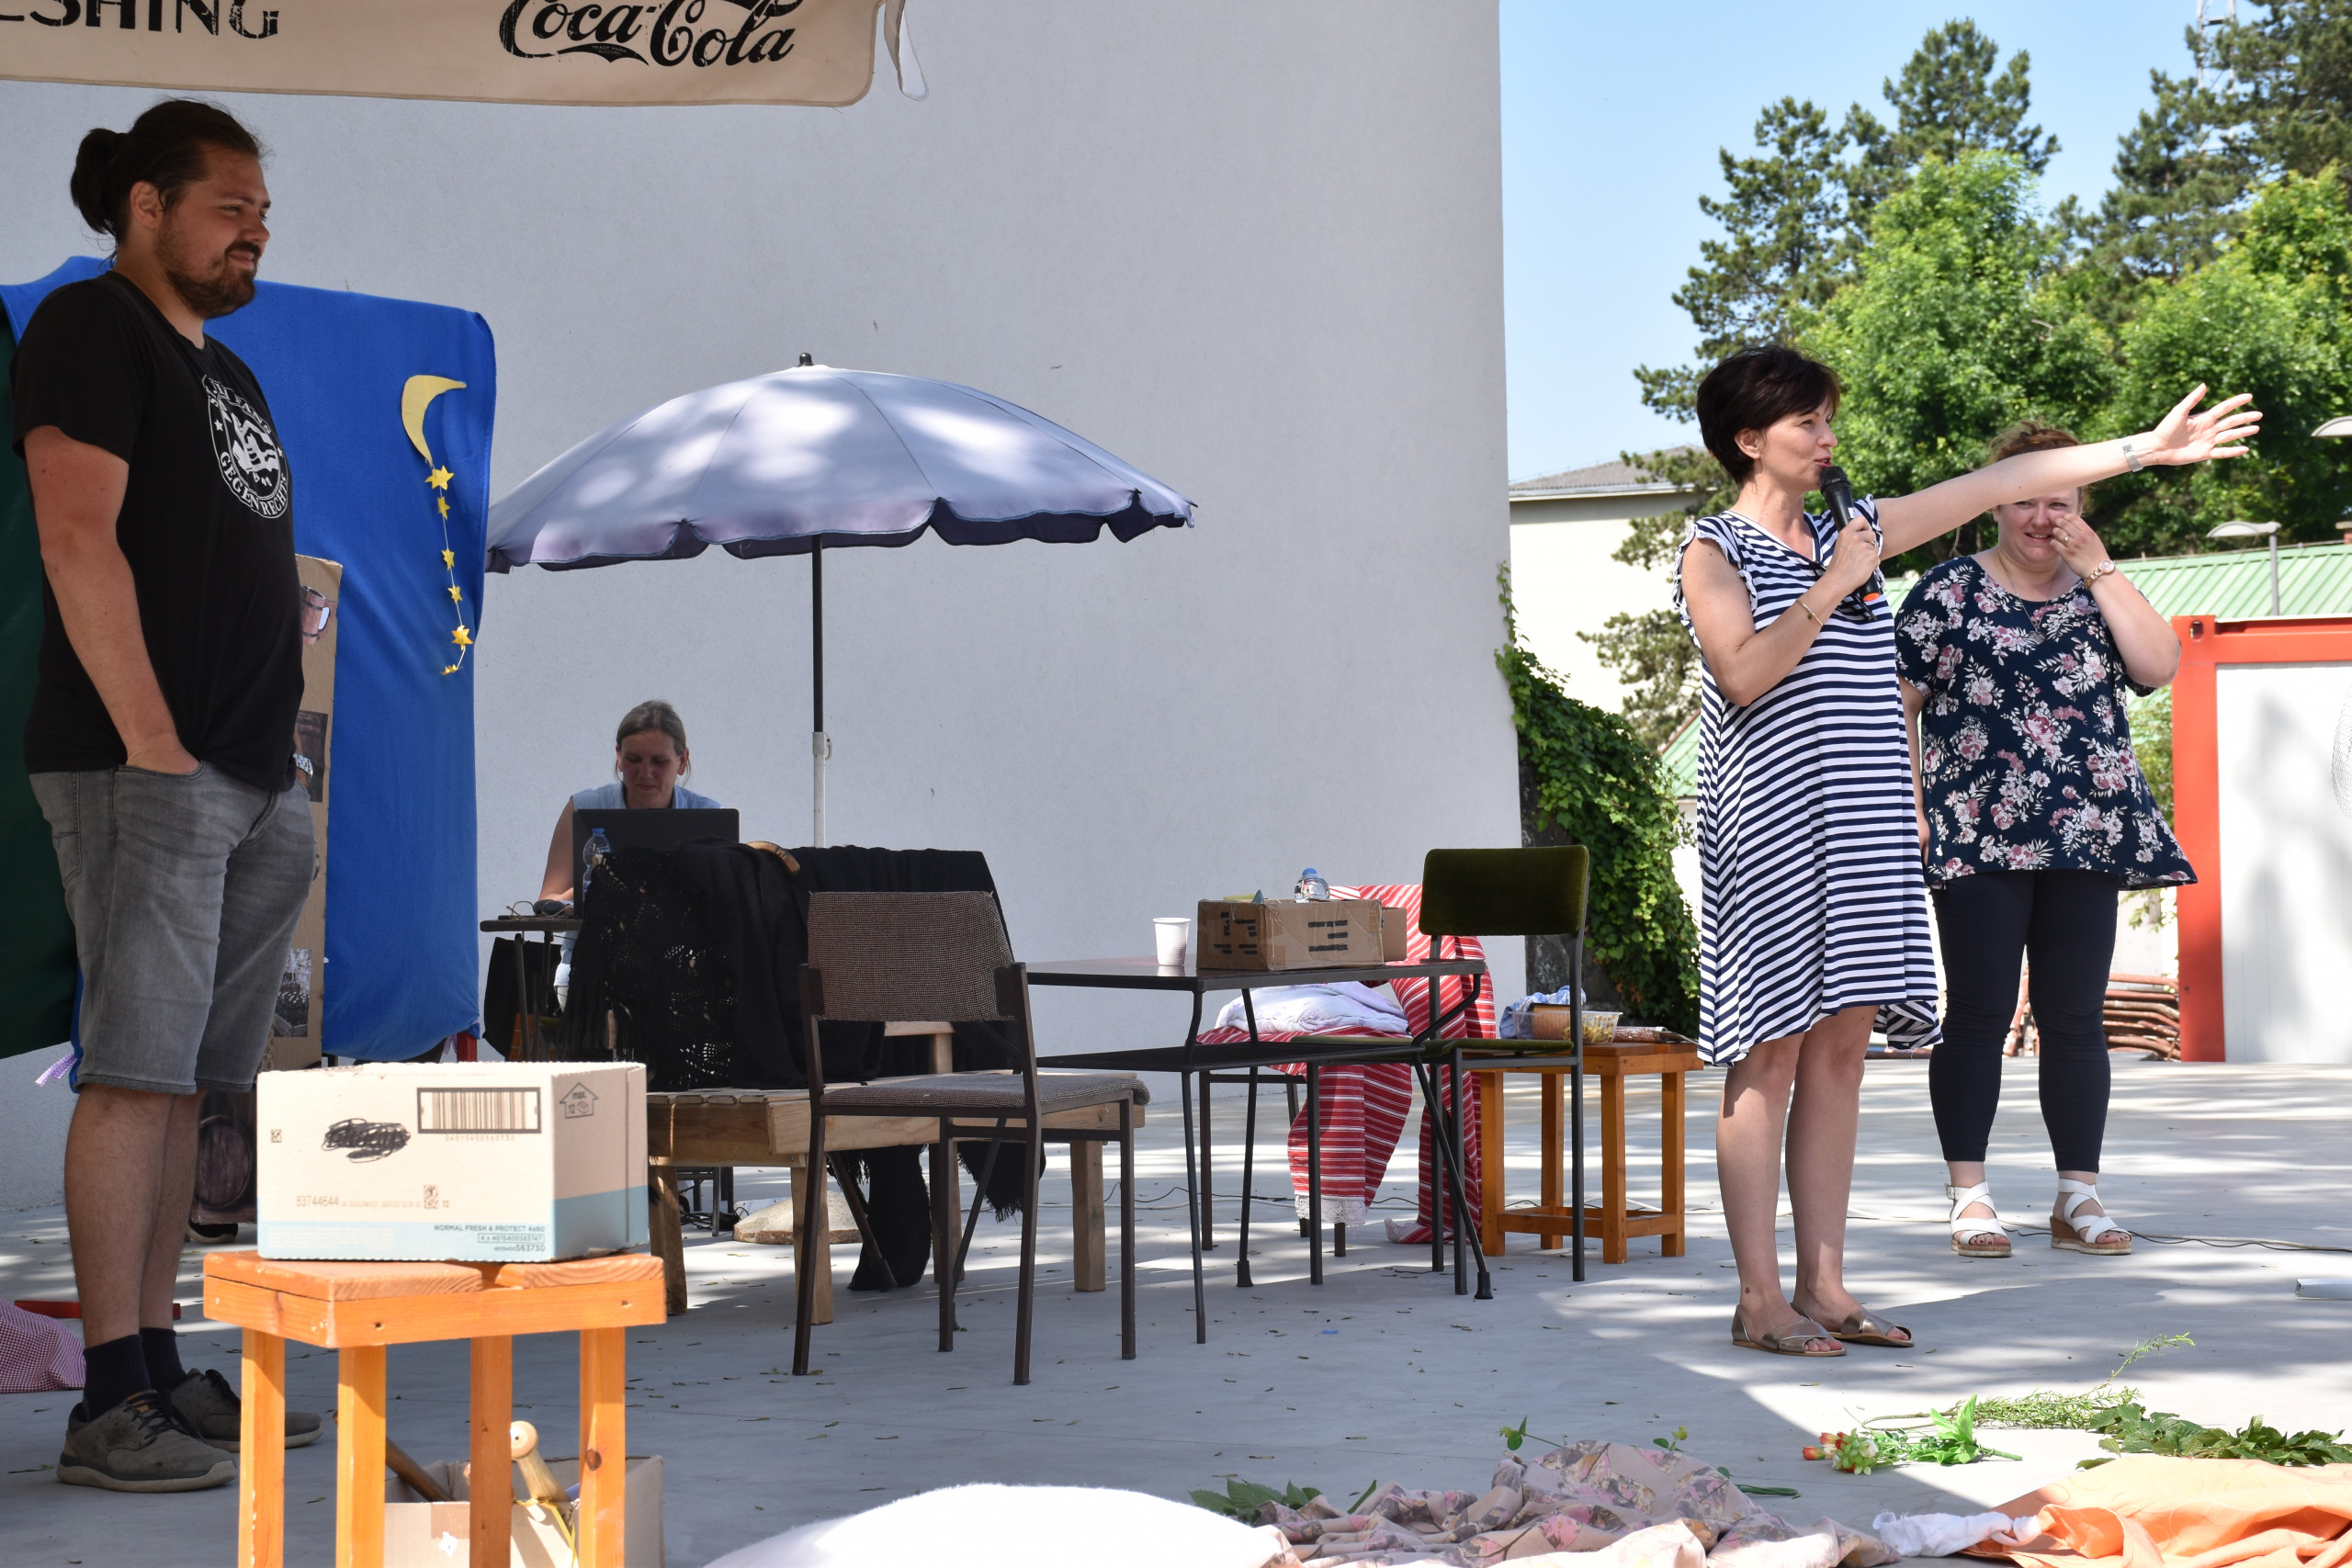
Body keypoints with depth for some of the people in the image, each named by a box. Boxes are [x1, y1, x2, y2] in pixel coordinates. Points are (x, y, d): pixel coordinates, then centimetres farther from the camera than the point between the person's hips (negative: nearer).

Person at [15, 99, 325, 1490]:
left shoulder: (228, 373, 23)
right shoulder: (92, 331, -3)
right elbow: (79, 539, -14)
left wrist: (284, 772, 17)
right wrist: (151, 739, -19)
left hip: (252, 783, 9)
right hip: (146, 767, -9)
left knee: (182, 1078, 8)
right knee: (138, 1071, -11)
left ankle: (163, 1368, 12)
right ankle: (114, 1405, -11)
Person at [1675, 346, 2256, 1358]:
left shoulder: (1853, 532, 16)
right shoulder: (1714, 550, -2)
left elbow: (2002, 482, 16)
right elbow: (1745, 673, -18)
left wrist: (2147, 448, 18)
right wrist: (1833, 586, -12)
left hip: (1861, 833, 7)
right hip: (1768, 829, -7)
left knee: (1840, 1047, 5)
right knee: (1770, 1054, -6)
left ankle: (1823, 1286, 9)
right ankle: (1760, 1301, -4)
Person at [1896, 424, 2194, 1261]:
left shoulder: (2100, 592, 13)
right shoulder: (1947, 592, 3)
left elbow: (2160, 666, -3)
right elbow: (1896, 706, 2)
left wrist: (2100, 569, -5)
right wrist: (1909, 809, -7)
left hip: (2085, 837, 3)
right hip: (1979, 838, -3)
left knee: (2075, 1018, 5)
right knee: (1979, 1015, -3)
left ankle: (2079, 1196, 12)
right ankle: (1970, 1197, 3)